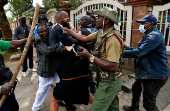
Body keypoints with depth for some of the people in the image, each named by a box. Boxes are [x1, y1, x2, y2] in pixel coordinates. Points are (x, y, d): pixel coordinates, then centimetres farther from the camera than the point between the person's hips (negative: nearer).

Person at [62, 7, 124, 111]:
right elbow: (84, 38, 10)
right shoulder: (101, 32, 1)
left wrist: (90, 57, -27)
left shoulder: (112, 38, -27)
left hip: (110, 82, -9)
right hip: (111, 80, 9)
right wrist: (68, 30, 13)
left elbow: (113, 66, -31)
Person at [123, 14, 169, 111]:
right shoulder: (149, 35, 14)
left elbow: (139, 52, -30)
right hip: (147, 73, 11)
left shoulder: (155, 35, -21)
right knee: (136, 89, 26)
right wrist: (128, 47, 6)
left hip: (155, 75, -11)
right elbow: (142, 50, 17)